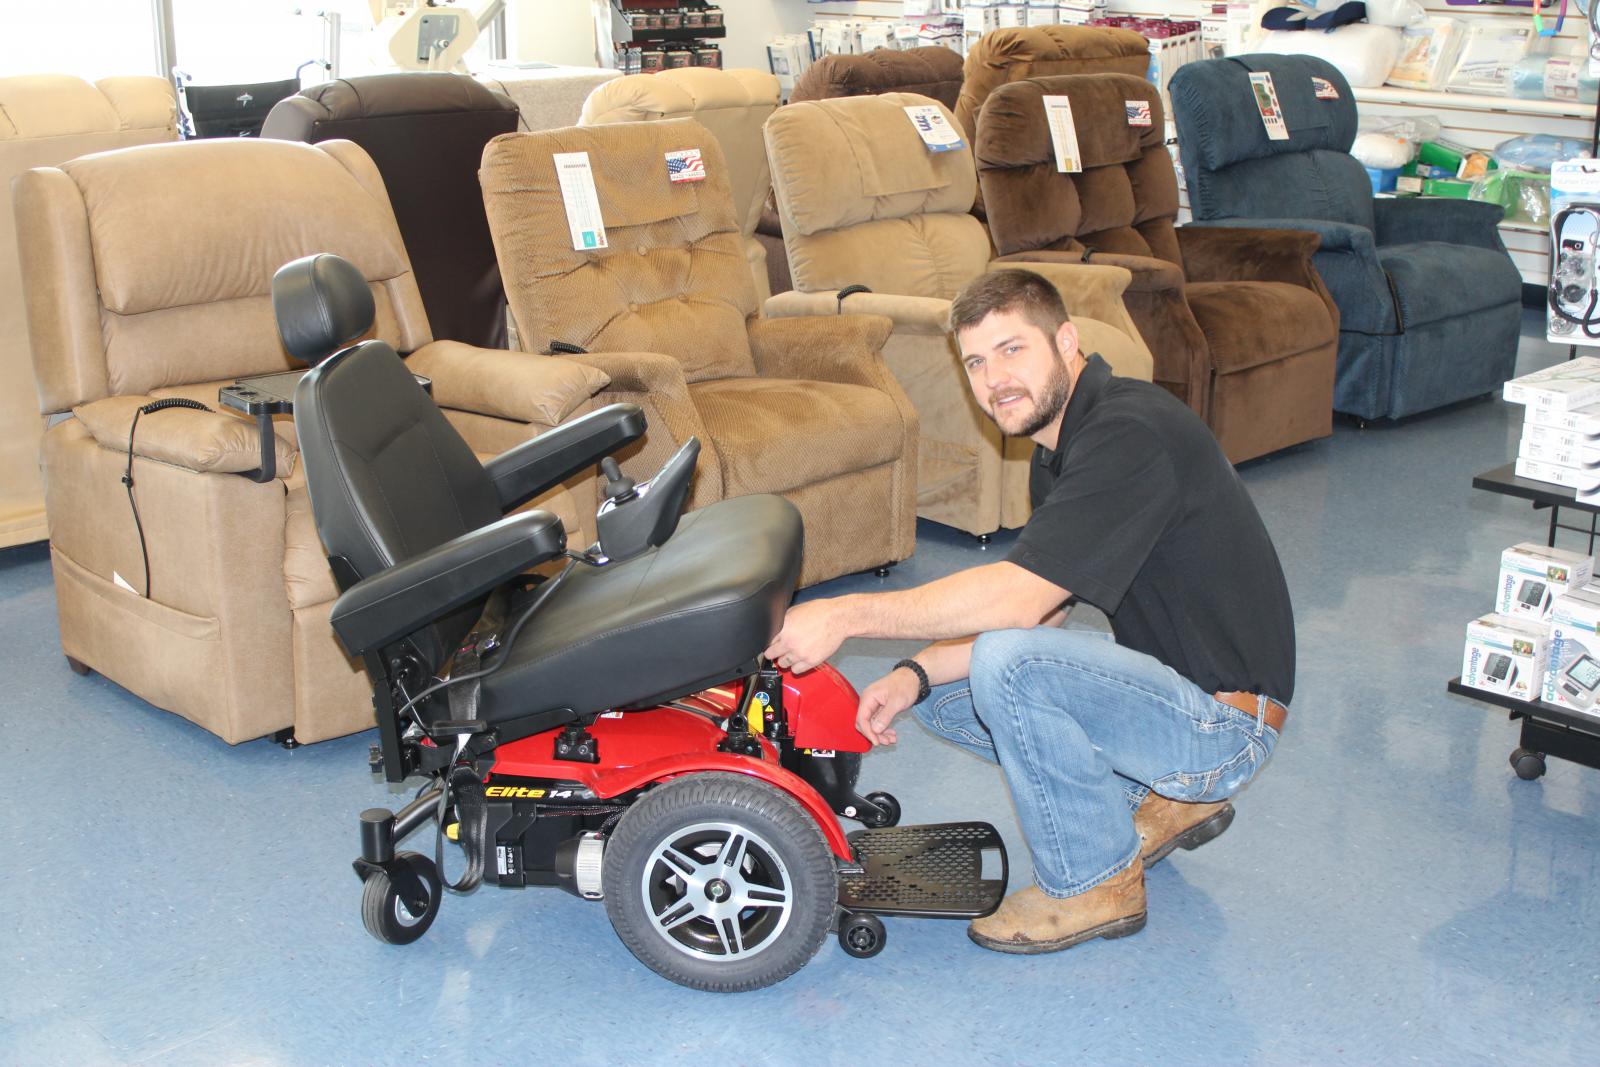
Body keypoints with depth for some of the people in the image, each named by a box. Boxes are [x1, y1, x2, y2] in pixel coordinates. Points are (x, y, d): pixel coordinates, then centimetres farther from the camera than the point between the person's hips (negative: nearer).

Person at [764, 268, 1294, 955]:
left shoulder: (1131, 434, -24)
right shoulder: (1060, 447, 8)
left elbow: (1018, 598, -31)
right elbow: (1037, 613, 10)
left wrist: (845, 616, -25)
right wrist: (916, 675, -5)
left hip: (1225, 721, -10)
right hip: (1174, 691, 10)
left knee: (1008, 663, -29)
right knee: (941, 695, 10)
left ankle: (1092, 882, -7)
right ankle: (1163, 800, 15)